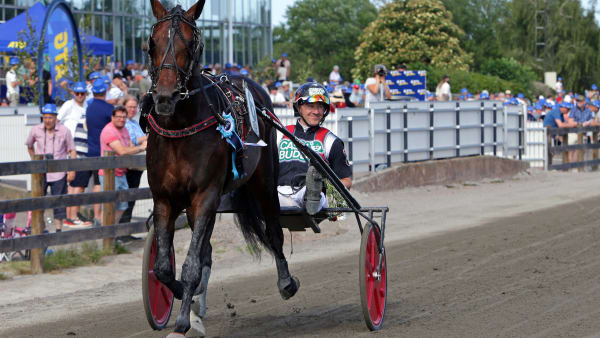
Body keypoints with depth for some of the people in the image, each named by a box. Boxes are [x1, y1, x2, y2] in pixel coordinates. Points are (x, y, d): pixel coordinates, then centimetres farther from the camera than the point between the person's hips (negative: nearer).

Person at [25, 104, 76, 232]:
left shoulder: (64, 131, -4)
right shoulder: (36, 130, 0)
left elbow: (72, 150, 1)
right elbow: (29, 146, 19)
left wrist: (72, 170, -6)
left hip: (58, 173, -1)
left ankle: (59, 228, 11)